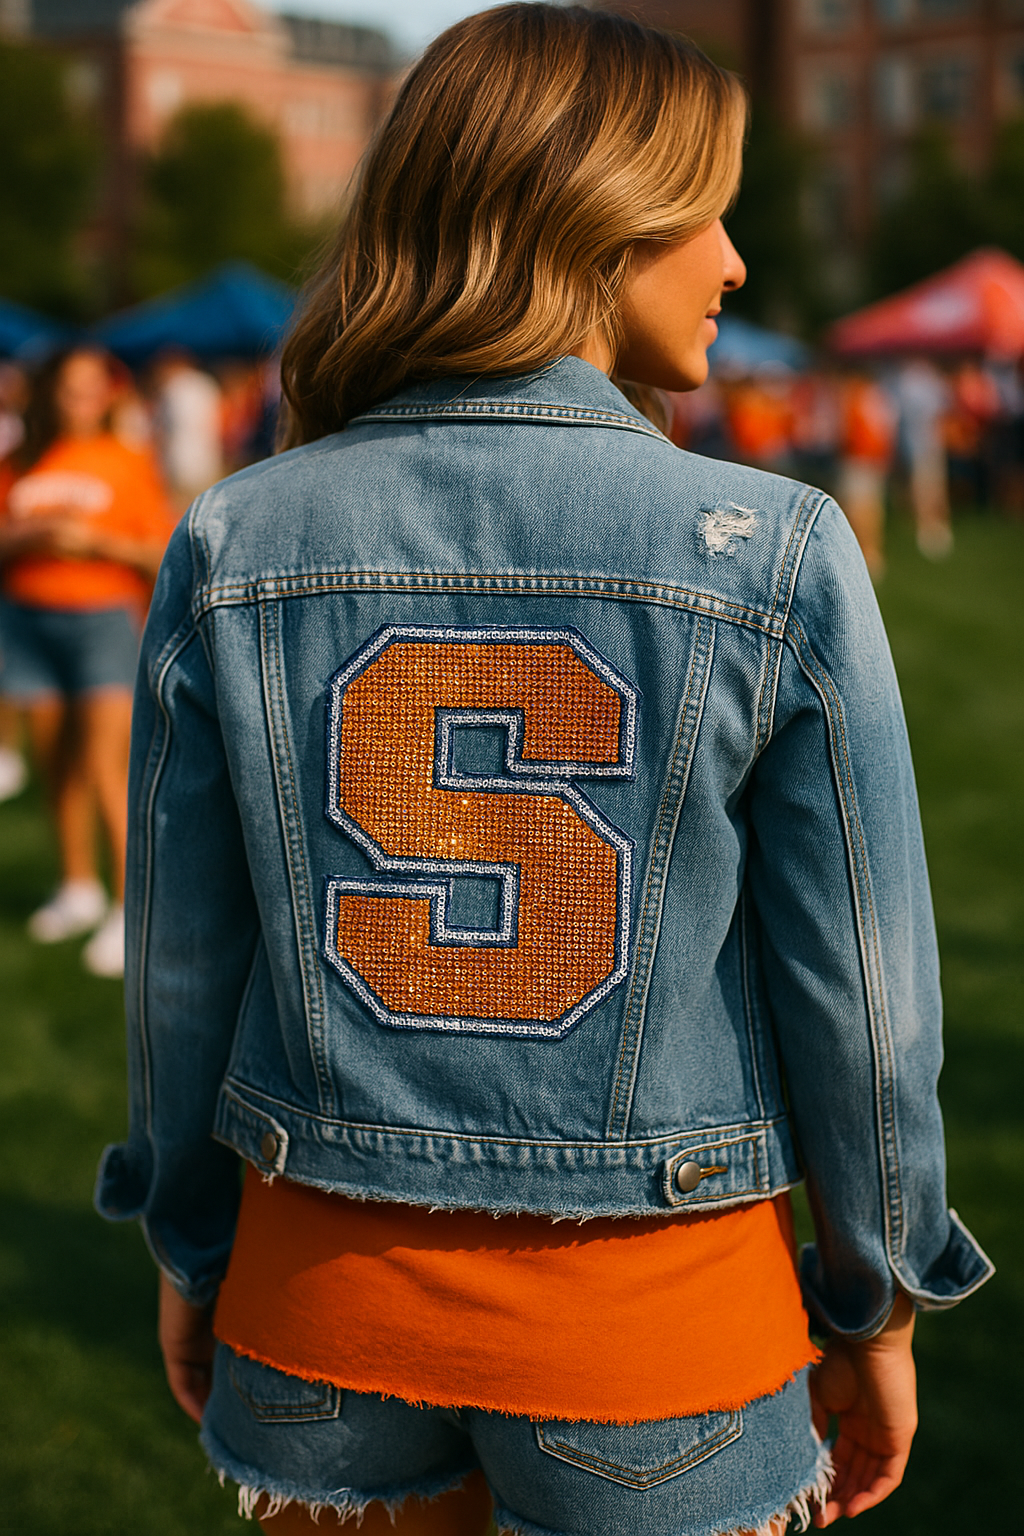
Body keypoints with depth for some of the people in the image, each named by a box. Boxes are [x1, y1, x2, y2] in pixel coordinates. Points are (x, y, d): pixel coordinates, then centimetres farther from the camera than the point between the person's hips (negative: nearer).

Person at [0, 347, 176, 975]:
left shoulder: (130, 465, 1)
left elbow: (163, 553, -3)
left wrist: (94, 540, -14)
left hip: (103, 621, -4)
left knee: (105, 769, -12)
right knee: (60, 765, 10)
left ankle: (129, 908, -9)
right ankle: (79, 887, 26)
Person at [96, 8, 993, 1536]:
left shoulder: (235, 547, -7)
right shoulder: (778, 559, -14)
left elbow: (182, 958, 0)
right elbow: (857, 984, -8)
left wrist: (192, 1243, 16)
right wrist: (875, 1303, 7)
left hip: (325, 1295, 3)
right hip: (662, 1318, -2)